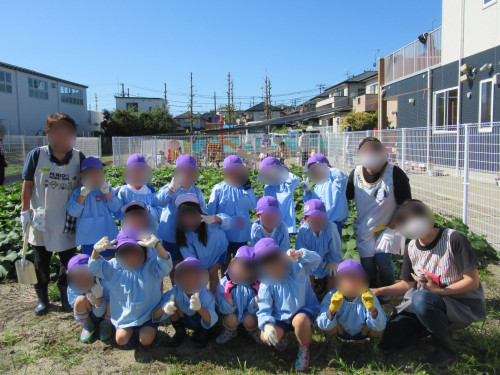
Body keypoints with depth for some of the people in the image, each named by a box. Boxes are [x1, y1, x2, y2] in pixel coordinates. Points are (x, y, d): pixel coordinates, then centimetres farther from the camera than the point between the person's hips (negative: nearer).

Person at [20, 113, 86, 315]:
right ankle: (42, 298, 33)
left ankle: (66, 296, 32)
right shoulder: (36, 155, -8)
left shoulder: (78, 158, -5)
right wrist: (25, 212, -2)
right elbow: (27, 185, -1)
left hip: (67, 221, 1)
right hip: (41, 220, -1)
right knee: (41, 261, 14)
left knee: (69, 261, 11)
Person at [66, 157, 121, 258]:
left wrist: (106, 192, -19)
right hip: (88, 237, -1)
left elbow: (116, 208, -9)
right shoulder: (77, 192, 0)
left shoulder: (107, 190, 1)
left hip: (106, 234, 1)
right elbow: (73, 213, -9)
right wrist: (83, 195, -19)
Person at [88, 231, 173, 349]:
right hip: (124, 314, 3)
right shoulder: (115, 267, 0)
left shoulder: (151, 265, -11)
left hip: (148, 313, -3)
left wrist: (157, 245, -50)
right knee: (121, 339, -13)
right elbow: (95, 267, -7)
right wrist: (96, 250, -31)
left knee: (146, 340, -17)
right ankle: (130, 330, 21)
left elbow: (166, 264, -30)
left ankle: (151, 330, 18)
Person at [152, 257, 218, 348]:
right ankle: (179, 332, 4)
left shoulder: (206, 294, -34)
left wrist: (199, 308, -68)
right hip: (184, 320, 2)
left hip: (201, 321, -1)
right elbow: (155, 316, -30)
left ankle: (203, 331, 2)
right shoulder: (175, 291, -29)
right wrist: (164, 308, -55)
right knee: (171, 306, -26)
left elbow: (211, 321, -46)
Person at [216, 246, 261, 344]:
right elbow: (226, 310, -18)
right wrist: (228, 294, -36)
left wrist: (258, 295, -33)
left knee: (250, 320, -30)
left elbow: (252, 310, -16)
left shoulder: (256, 284, -20)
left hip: (248, 313, 1)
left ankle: (253, 331, 8)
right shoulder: (224, 283, -21)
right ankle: (230, 332, 5)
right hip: (231, 313, 0)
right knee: (231, 319, -32)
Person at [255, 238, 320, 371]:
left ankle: (304, 350, -5)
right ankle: (280, 337, 17)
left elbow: (316, 259, -23)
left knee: (300, 321, -37)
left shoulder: (297, 268, -10)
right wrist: (267, 325, -32)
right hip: (280, 317, 2)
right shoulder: (266, 284, -8)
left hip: (304, 311, -2)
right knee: (265, 337, -23)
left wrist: (299, 254, -42)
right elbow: (263, 310, -11)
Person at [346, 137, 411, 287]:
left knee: (383, 258, -15)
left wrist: (392, 226, -10)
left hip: (388, 226, -3)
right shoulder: (356, 173, -5)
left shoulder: (395, 173, -14)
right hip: (364, 228, 3)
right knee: (367, 262, 4)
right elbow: (346, 196, 10)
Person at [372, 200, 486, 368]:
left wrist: (439, 291, -28)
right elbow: (407, 284, 8)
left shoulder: (454, 239, -18)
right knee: (389, 340, -6)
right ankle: (430, 325, 19)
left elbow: (473, 282, -16)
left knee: (421, 298, -39)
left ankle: (447, 348, -12)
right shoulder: (411, 248, 1)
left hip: (464, 304, -6)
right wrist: (379, 291, -7)